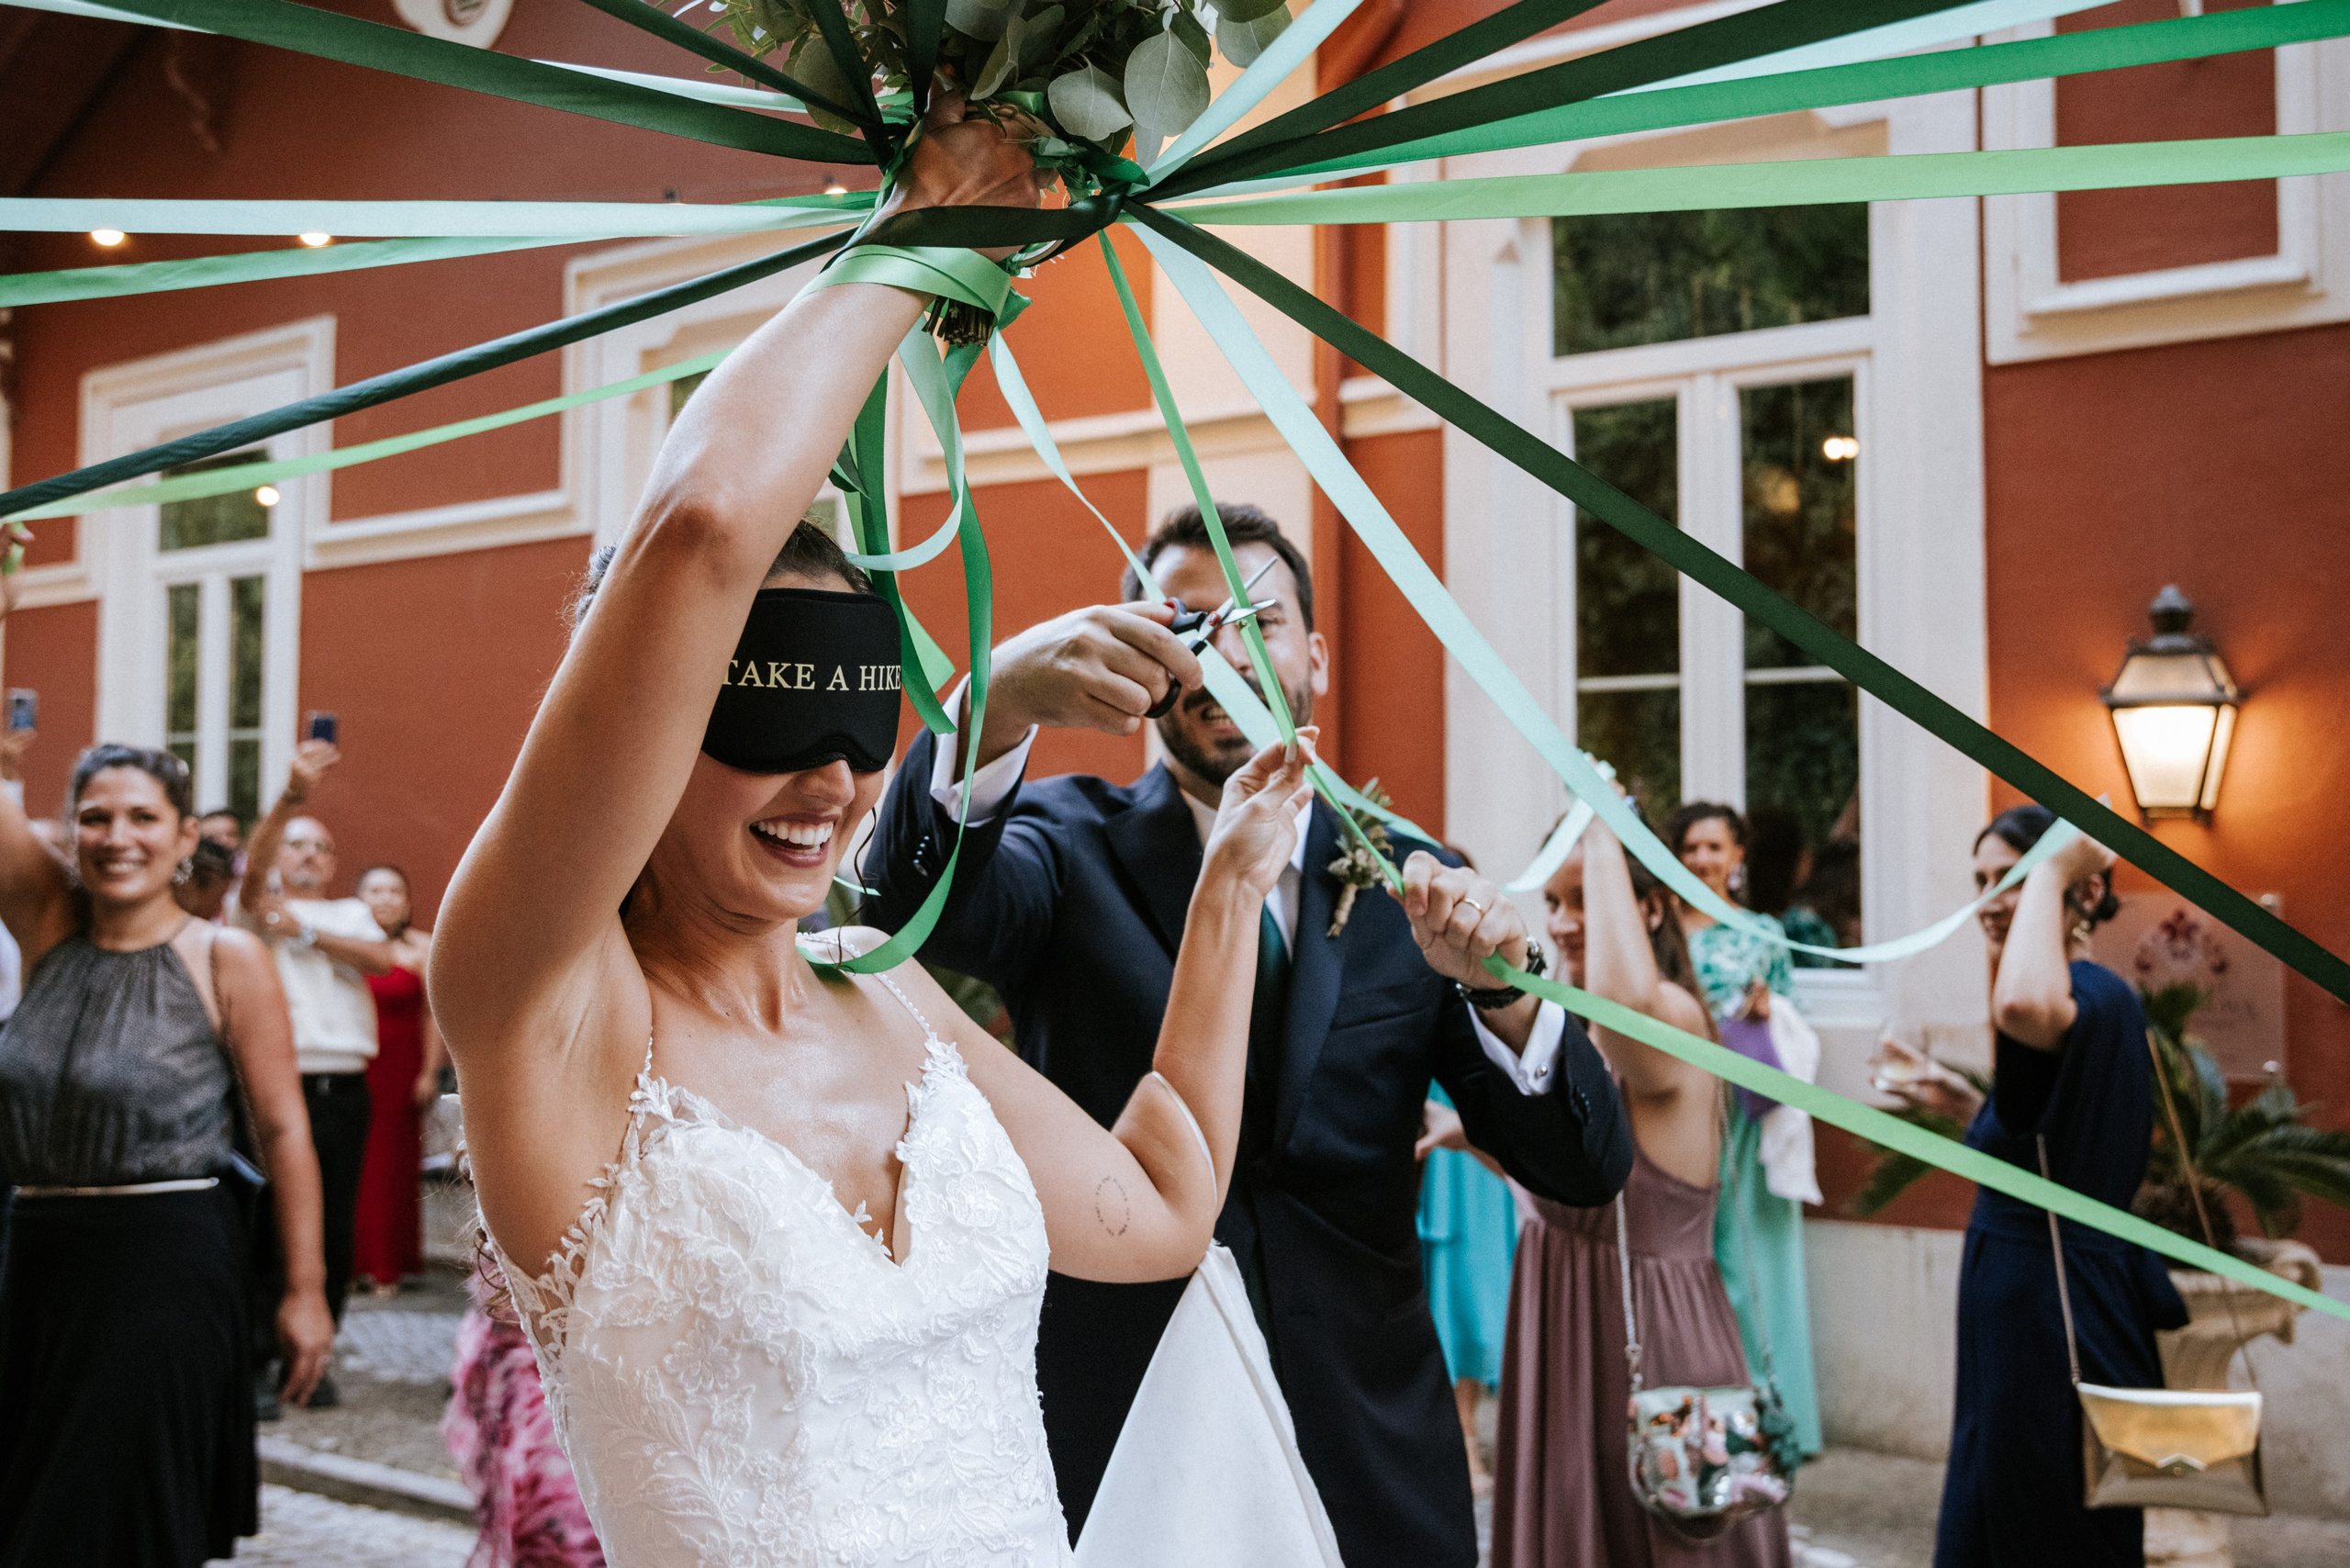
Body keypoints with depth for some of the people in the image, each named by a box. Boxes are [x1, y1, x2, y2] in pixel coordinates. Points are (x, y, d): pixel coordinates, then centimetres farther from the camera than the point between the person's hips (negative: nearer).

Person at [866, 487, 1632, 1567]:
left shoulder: (1405, 881, 3)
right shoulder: (1074, 845, -1)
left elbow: (1587, 1170, -3)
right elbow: (917, 894, -24)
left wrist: (1501, 986, -22)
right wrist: (999, 704, -43)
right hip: (1110, 1452, -1)